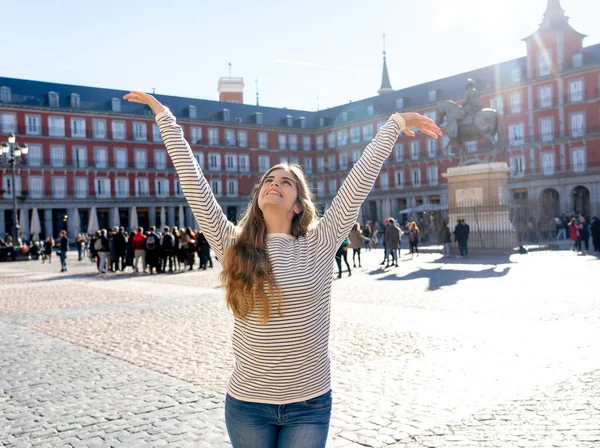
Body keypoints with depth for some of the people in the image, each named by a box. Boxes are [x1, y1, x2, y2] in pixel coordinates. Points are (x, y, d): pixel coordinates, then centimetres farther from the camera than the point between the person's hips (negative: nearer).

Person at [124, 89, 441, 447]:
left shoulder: (318, 246, -6)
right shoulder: (233, 245, -3)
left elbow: (361, 178, -4)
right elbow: (192, 179, -3)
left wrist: (395, 124, 1)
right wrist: (164, 116, 0)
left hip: (310, 405, -1)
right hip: (248, 404, 1)